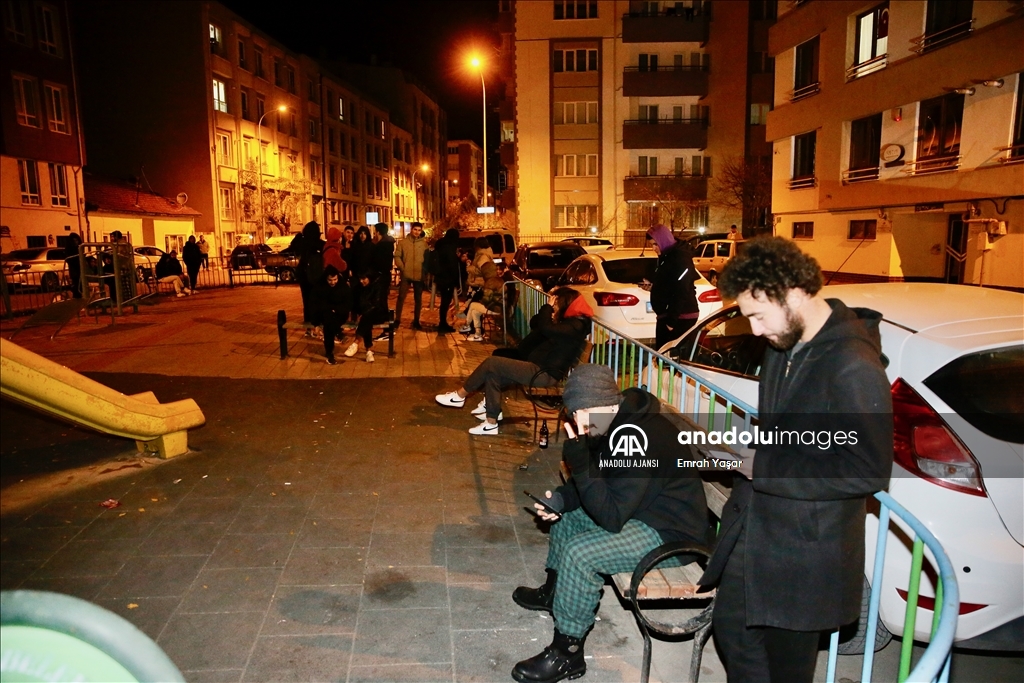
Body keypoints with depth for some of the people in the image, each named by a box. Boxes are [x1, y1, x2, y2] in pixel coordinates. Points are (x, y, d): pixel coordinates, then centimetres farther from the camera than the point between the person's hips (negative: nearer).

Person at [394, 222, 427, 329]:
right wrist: (402, 268, -10)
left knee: (418, 299, 9)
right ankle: (397, 320, 9)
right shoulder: (402, 242, 4)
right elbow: (397, 256, 0)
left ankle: (416, 321, 20)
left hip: (419, 275, 1)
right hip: (406, 275, -1)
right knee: (401, 297, -1)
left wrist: (425, 271, -3)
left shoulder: (424, 243, 6)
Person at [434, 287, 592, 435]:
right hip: (538, 367, 11)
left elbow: (545, 328, -31)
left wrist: (548, 307, -13)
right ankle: (491, 423, 3)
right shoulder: (566, 321, 15)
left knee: (491, 363, -12)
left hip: (545, 373, -11)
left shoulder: (576, 325, -16)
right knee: (493, 374, 1)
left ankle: (460, 396, 6)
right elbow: (535, 323, 18)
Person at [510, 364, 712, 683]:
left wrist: (580, 465, -34)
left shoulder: (637, 436, -31)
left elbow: (612, 518, -30)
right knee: (567, 514, 18)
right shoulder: (614, 422, -2)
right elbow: (598, 480, 9)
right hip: (641, 510, 10)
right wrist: (559, 499, -7)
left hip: (673, 533, -10)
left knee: (579, 553, -24)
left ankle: (566, 654, -5)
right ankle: (553, 592, 36)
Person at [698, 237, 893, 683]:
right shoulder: (784, 346, 3)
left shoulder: (853, 369, -24)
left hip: (806, 552, -8)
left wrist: (767, 469, -20)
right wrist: (752, 459, 2)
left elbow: (869, 471, -24)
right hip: (752, 528, 8)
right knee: (731, 628, 22)